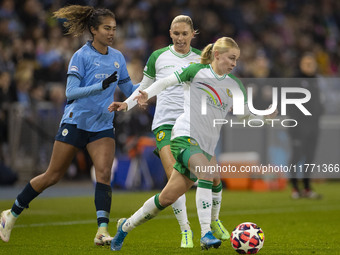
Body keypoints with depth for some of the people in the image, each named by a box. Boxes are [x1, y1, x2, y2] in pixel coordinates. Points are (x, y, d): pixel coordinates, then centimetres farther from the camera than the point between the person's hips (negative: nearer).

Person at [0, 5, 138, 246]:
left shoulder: (117, 57, 6)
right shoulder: (81, 56, -11)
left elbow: (129, 89, 14)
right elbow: (71, 92, -20)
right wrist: (101, 86, -31)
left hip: (103, 126, 4)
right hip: (76, 122, -4)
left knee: (104, 172, -16)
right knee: (53, 176, 3)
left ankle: (102, 231, -21)